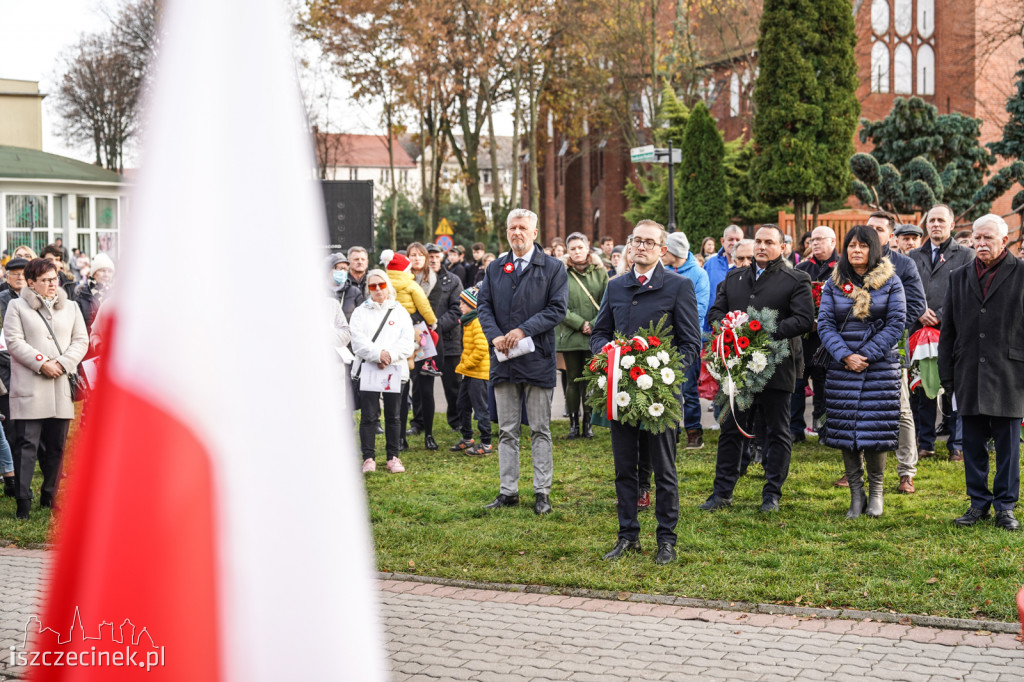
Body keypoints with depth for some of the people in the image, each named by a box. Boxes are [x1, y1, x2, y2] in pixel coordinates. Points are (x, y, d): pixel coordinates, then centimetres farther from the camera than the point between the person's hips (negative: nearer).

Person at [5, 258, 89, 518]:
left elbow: (81, 341, 9)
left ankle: (49, 497, 18)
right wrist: (41, 363, -14)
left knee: (56, 445, 7)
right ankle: (23, 502, -7)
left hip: (62, 388, 4)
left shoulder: (71, 308, 17)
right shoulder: (17, 307, 6)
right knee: (27, 444, -8)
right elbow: (14, 341, -4)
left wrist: (61, 364, -7)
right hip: (29, 387, -4)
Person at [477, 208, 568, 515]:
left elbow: (557, 308, -8)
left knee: (540, 431, 3)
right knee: (507, 431, 8)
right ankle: (508, 492, 14)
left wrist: (524, 330, -17)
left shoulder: (553, 268, 0)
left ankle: (542, 492, 9)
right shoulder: (495, 268, 12)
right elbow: (484, 305, 8)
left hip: (538, 359, -4)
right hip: (504, 359, 4)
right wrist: (495, 335, -10)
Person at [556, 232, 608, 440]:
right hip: (570, 335, -1)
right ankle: (573, 423, 9)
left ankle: (587, 423, 12)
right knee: (573, 380, 3)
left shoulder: (600, 272, 6)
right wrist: (580, 324, -12)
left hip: (594, 336, 1)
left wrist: (593, 325, -9)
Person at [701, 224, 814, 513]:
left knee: (777, 432, 5)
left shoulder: (796, 280, -1)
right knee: (731, 429, 8)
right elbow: (715, 311, 14)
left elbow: (805, 319, -12)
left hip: (776, 366, -4)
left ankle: (772, 494, 14)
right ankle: (722, 492, 16)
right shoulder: (734, 278, 14)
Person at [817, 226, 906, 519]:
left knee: (875, 429, -3)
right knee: (844, 430, 1)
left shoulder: (890, 282, 2)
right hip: (842, 368, 2)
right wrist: (845, 355, -12)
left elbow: (896, 324, -3)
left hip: (880, 367, -2)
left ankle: (876, 492, 13)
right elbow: (825, 324, 2)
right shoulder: (834, 283, 7)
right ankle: (856, 494, 11)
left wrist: (867, 355, -11)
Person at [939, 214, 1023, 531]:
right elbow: (947, 330, 14)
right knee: (973, 442, 8)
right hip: (969, 374, 4)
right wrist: (947, 374, 8)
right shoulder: (959, 278, 13)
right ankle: (979, 502, 18)